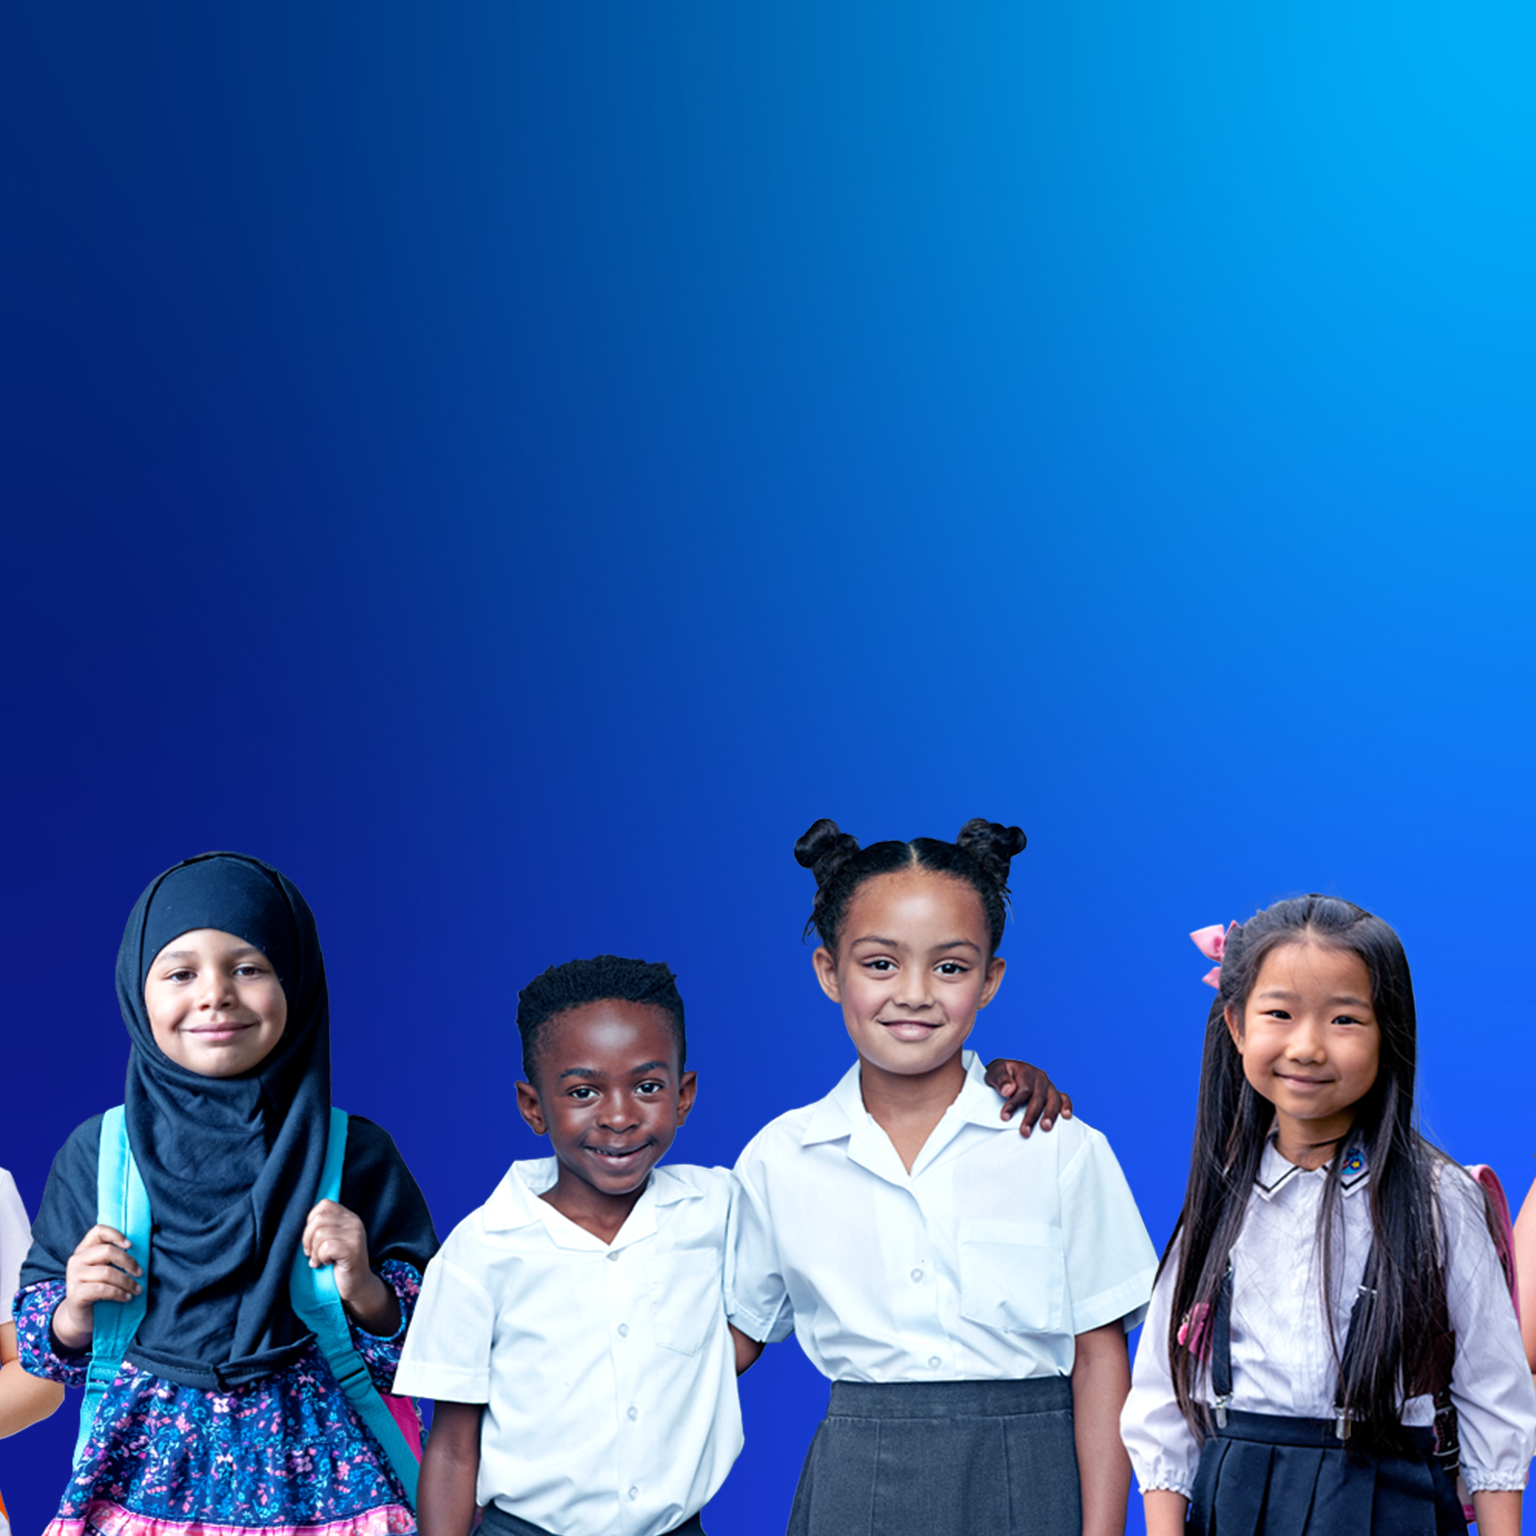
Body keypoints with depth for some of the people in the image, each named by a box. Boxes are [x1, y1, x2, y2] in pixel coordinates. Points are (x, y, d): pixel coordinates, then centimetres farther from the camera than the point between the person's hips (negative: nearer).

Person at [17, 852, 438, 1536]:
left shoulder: (357, 1153, -3)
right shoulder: (96, 1152, 0)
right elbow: (41, 1351, 8)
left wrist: (364, 1291, -17)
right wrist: (76, 1313, -12)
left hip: (310, 1464, -1)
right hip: (147, 1469, 1)